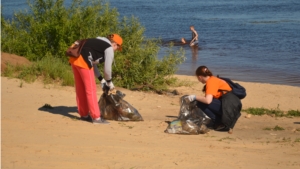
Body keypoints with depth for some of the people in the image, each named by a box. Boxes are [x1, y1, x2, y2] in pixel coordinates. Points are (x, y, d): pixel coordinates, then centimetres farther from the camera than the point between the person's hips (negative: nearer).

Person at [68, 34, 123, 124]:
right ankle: (96, 117, 1)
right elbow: (107, 68, 2)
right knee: (91, 90, -2)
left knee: (80, 89, 17)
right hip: (83, 61, -9)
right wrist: (109, 82, 18)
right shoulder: (109, 49, 2)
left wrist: (101, 79, 29)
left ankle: (84, 114, 27)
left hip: (75, 58, 9)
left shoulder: (99, 43, 27)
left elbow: (92, 63, 28)